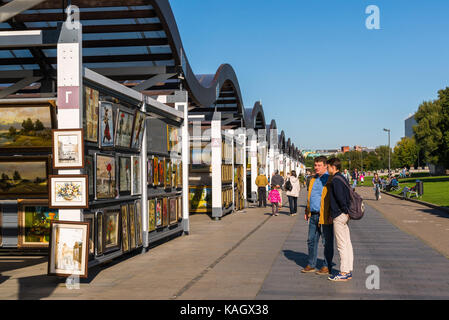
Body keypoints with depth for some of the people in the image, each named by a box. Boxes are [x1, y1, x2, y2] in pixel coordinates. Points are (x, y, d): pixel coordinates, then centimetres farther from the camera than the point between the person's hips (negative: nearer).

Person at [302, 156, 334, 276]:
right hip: (313, 215, 8)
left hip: (325, 216, -8)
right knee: (311, 240, 12)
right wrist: (307, 211, 19)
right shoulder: (313, 179, 15)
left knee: (327, 242, 2)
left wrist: (331, 215, -17)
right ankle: (311, 265, 22)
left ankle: (327, 267, 11)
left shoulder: (330, 180, -10)